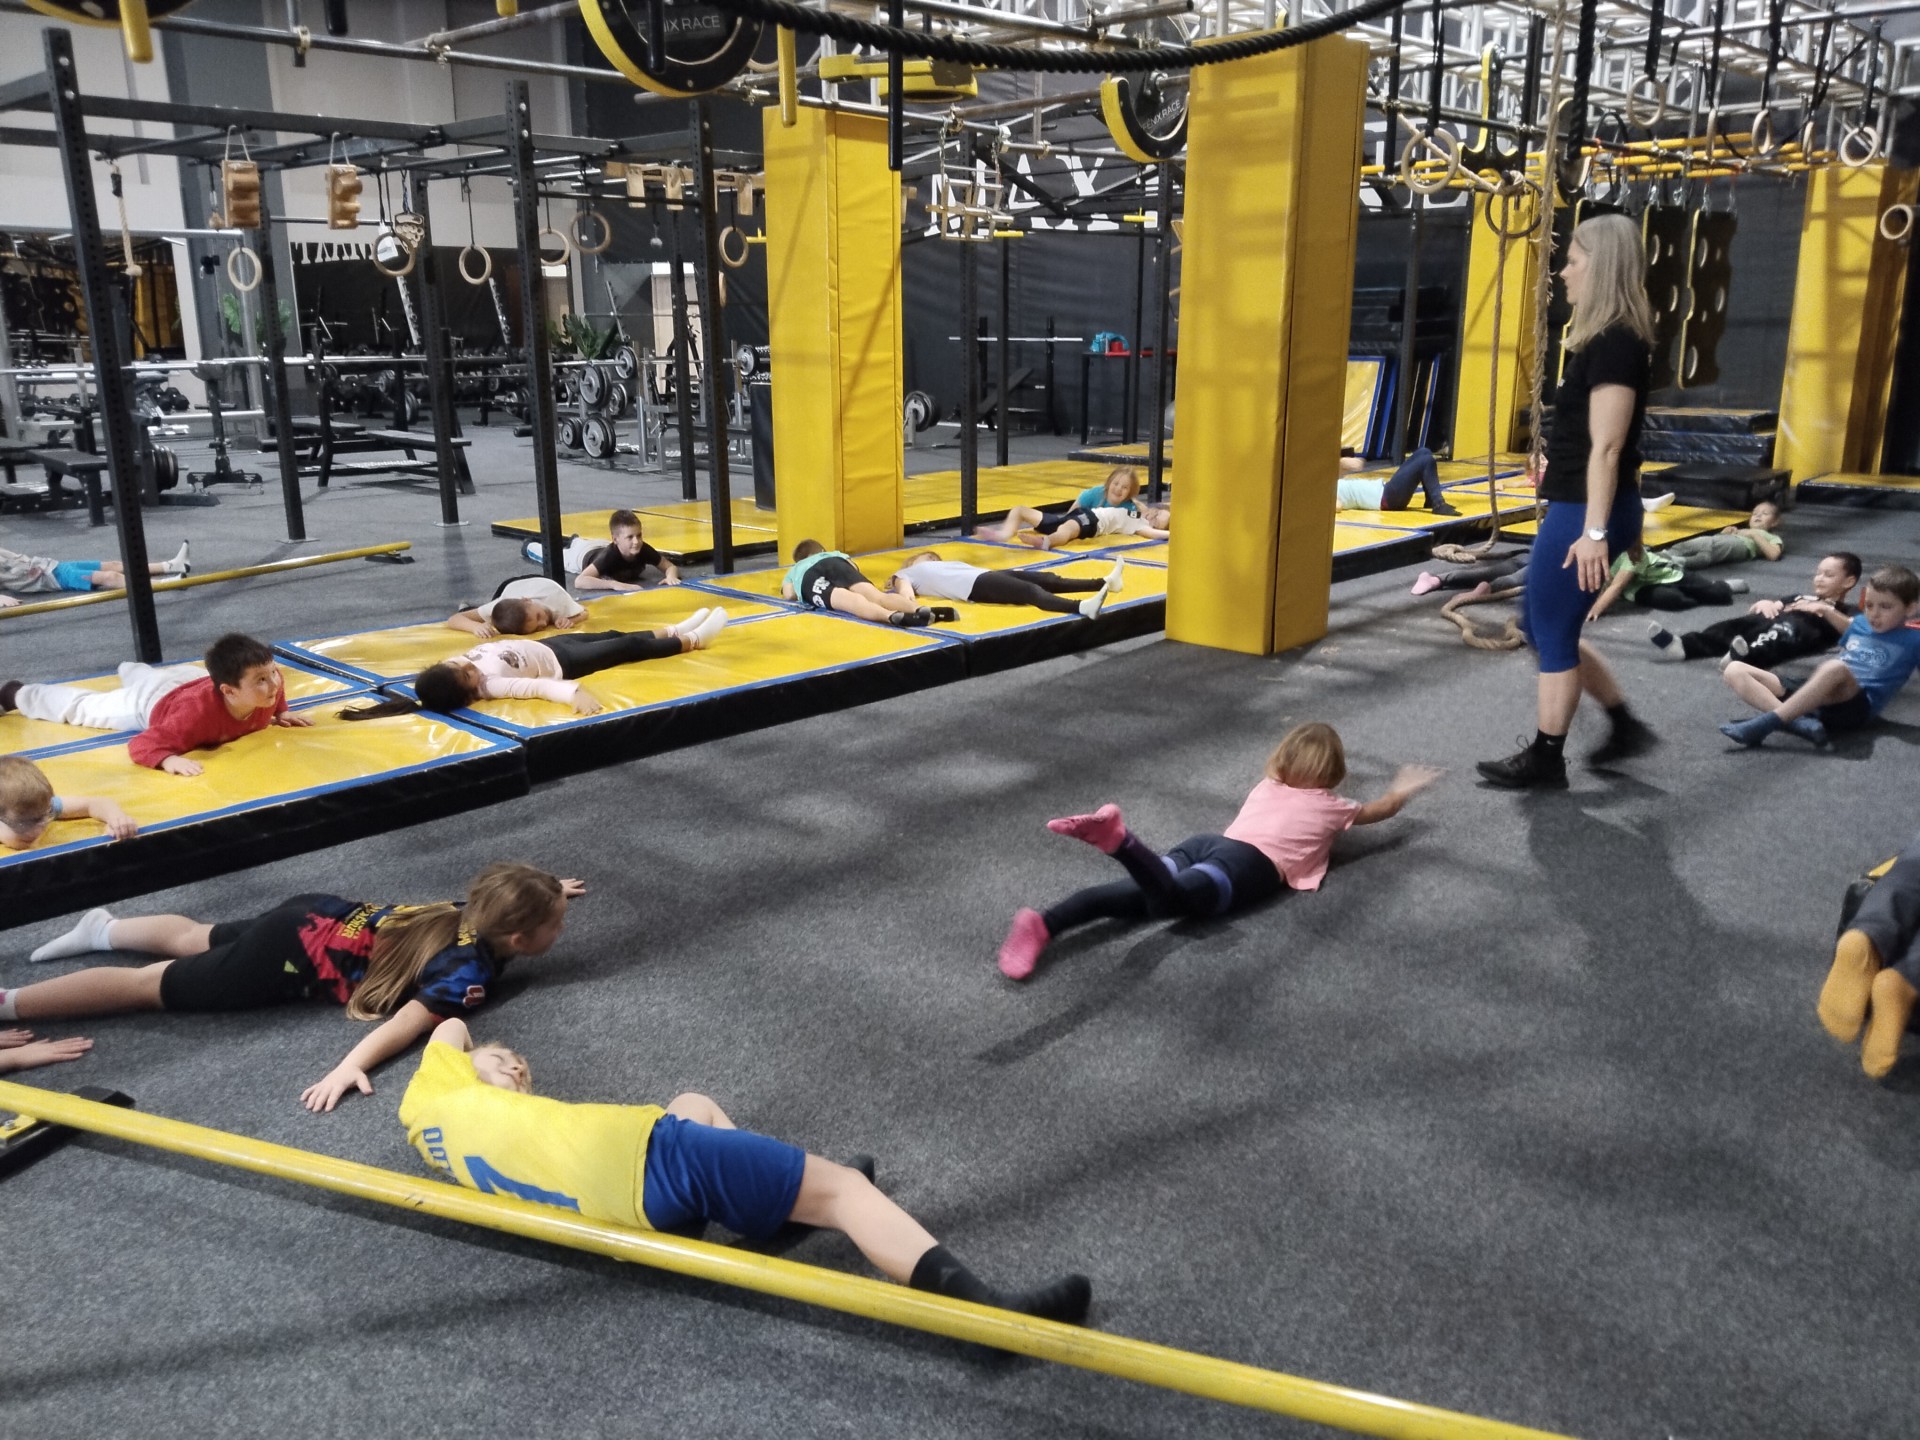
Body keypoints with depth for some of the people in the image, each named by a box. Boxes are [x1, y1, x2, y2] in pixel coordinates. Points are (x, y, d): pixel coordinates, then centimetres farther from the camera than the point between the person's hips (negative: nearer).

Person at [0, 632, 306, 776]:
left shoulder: (267, 690, -32)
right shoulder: (199, 712, -51)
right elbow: (142, 745, -49)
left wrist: (281, 713, -10)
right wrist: (169, 760, -66)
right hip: (152, 703, -5)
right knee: (78, 707, 23)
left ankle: (131, 668, 75)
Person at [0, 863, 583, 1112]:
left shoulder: (479, 914, -3)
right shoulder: (470, 972, -28)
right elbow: (412, 1017, -40)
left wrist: (545, 893, 33)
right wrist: (350, 1067, -51)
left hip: (315, 920, 7)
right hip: (296, 962, -7)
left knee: (196, 939, 31)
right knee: (150, 985, 1)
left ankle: (101, 928, 49)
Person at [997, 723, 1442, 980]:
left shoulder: (1265, 787, 37)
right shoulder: (1330, 805, 26)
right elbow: (1379, 810, 47)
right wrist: (1405, 789, 67)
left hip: (1208, 842, 6)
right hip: (1250, 863, -6)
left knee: (1138, 896, -17)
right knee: (1170, 900, -32)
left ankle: (1043, 924, -41)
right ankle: (1119, 838, -60)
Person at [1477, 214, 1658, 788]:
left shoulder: (1613, 344, -18)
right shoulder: (1609, 339, 13)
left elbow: (1607, 448, -22)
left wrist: (1595, 531, -23)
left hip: (1585, 513, -10)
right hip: (1577, 508, 10)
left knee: (1553, 633, 2)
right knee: (1542, 625, 19)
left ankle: (1545, 757, 16)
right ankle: (1626, 726, 28)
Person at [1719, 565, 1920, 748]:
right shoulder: (1860, 623, 23)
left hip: (1854, 707, -6)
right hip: (1813, 696, 7)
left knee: (1835, 668, -41)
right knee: (1734, 670, -9)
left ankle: (1764, 724, -41)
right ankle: (1799, 720, -30)